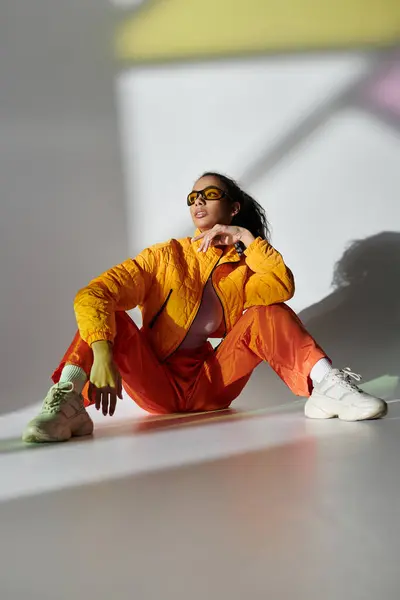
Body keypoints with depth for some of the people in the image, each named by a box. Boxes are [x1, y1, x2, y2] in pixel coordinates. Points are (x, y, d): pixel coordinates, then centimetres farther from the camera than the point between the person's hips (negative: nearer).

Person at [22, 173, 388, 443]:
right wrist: (101, 354, -33)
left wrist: (246, 238, -12)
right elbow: (93, 294, -15)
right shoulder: (165, 256, 1)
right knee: (108, 314, -21)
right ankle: (68, 400, -43)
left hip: (210, 388, 1)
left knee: (266, 314, -15)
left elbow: (283, 287, -17)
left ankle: (324, 386, -37)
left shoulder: (244, 267, 8)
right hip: (158, 388, -1)